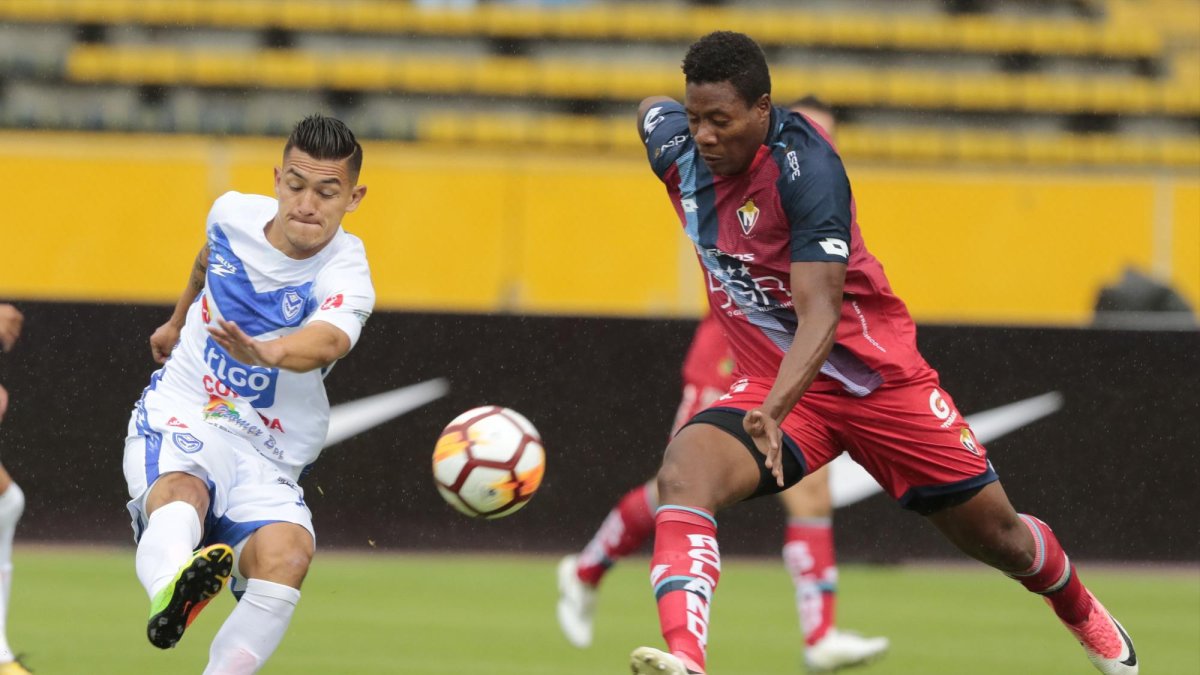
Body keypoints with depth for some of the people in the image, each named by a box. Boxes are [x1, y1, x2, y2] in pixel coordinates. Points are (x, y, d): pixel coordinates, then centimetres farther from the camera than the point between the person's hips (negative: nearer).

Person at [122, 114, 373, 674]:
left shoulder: (345, 276, -13)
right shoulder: (233, 214, 1)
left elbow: (328, 339, -38)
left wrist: (269, 352, -60)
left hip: (267, 455, 0)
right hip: (178, 418, 0)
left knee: (286, 554, -32)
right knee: (182, 492, -37)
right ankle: (168, 593, -70)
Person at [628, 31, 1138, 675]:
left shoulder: (804, 166, -26)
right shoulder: (676, 146, -8)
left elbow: (820, 310, -34)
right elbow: (653, 109, 19)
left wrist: (773, 410, -48)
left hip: (878, 376, -4)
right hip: (769, 381, 4)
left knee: (998, 535, 9)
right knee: (682, 471, -29)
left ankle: (1081, 612, 43)